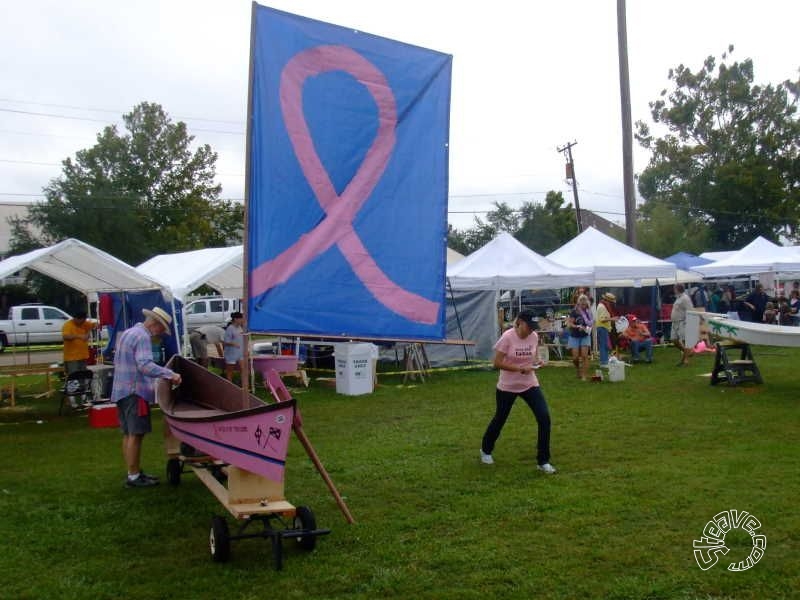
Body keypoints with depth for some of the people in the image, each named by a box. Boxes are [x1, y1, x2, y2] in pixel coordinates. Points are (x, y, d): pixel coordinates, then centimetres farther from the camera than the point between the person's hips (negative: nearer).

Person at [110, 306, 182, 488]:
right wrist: (170, 374, -32)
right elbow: (145, 365, -28)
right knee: (136, 434, -7)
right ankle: (133, 477, -4)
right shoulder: (143, 337, -14)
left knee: (128, 434, 13)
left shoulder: (128, 333, 19)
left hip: (121, 391, 10)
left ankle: (134, 472, 21)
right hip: (134, 391, -10)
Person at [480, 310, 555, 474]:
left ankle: (543, 461, 1)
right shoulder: (507, 337, -19)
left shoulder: (534, 336, -4)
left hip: (530, 384, 4)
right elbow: (497, 363, -19)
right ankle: (486, 450, 43)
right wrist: (521, 368, -26)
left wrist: (537, 361, -10)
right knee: (499, 419, 14)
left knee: (544, 418, -12)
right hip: (507, 386, -4)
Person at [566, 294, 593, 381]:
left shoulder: (588, 312, 3)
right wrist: (578, 327, -26)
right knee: (575, 357, -4)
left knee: (584, 356, -9)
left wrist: (589, 328, -7)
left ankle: (585, 375, -6)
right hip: (574, 337, -2)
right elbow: (569, 324, -11)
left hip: (585, 336, 2)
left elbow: (591, 323, 14)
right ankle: (578, 369, 27)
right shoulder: (574, 312, -8)